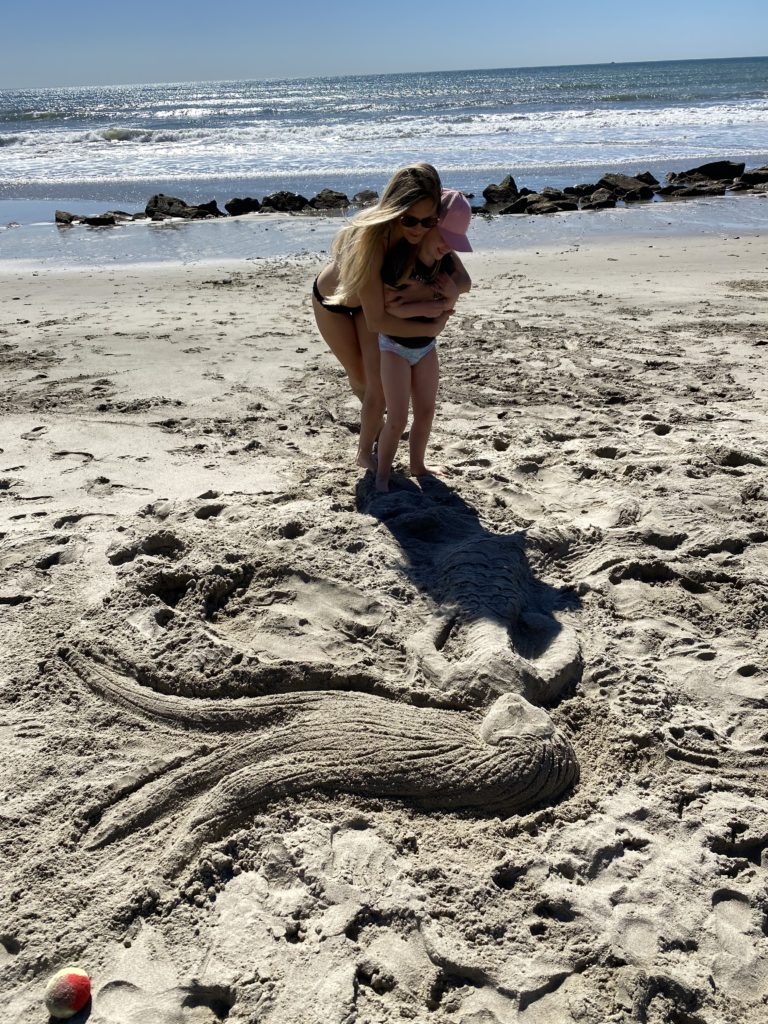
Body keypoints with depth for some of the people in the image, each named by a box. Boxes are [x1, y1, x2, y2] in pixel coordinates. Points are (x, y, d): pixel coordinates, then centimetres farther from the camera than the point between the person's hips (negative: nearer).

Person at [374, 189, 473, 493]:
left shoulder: (446, 260, -11)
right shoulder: (400, 258, -27)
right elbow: (387, 308, -31)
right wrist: (435, 305, -32)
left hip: (426, 346, 5)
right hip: (395, 346, -5)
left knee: (426, 412, 10)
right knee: (397, 419, -8)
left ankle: (417, 465, 28)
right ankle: (382, 474, 10)